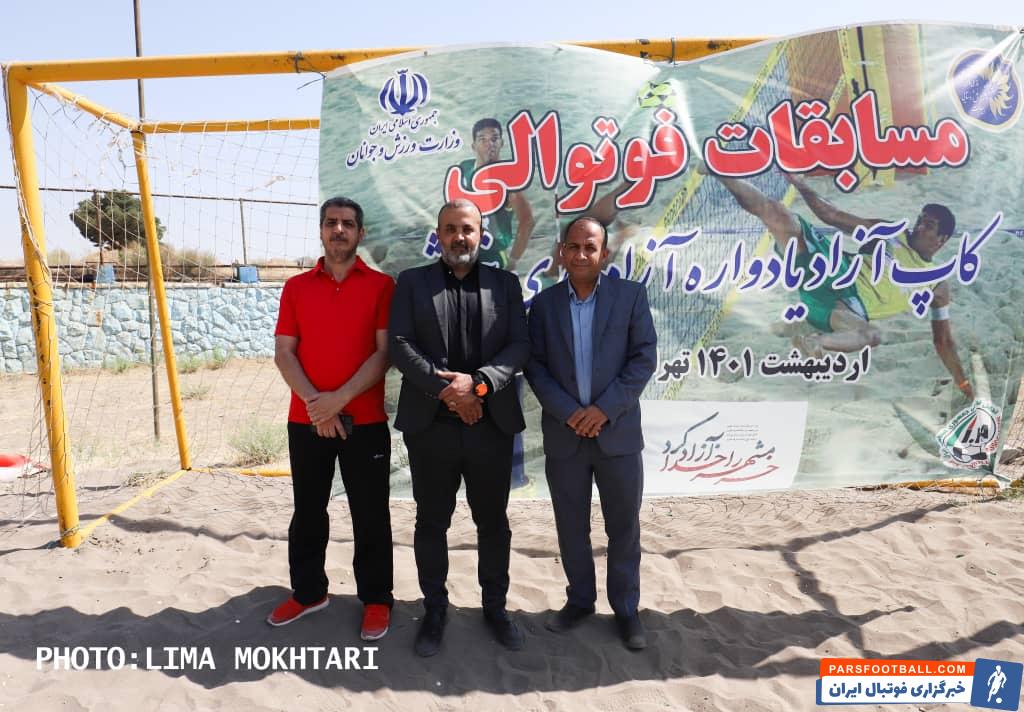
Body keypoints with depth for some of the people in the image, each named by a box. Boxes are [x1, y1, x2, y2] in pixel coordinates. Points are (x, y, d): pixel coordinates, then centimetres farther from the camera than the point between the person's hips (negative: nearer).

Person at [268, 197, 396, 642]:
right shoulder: (296, 287, 8)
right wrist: (314, 401, -13)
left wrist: (339, 398, -16)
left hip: (365, 420, -3)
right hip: (306, 420, 3)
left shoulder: (381, 285, 0)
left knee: (370, 515, 6)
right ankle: (308, 592, 32)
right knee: (307, 511, 15)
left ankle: (376, 599, 21)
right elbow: (283, 352, 2)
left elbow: (385, 351, -8)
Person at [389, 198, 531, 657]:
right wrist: (445, 390, -16)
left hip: (491, 426, 1)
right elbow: (400, 345, -4)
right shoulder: (412, 282, 6)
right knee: (431, 523, 11)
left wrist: (479, 383, -17)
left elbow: (520, 345, -1)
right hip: (430, 425, 0)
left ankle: (495, 606, 31)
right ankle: (435, 609, 30)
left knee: (493, 522, 12)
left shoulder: (505, 283, 8)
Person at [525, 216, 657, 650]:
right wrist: (569, 413, -13)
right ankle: (580, 600, 31)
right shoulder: (543, 303, 4)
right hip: (563, 434, 1)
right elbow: (534, 366, 0)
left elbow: (644, 358, -5)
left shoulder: (631, 296, 1)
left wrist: (604, 408, -13)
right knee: (571, 527, 12)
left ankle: (626, 608, 26)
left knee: (623, 527, 9)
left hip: (618, 432, -1)